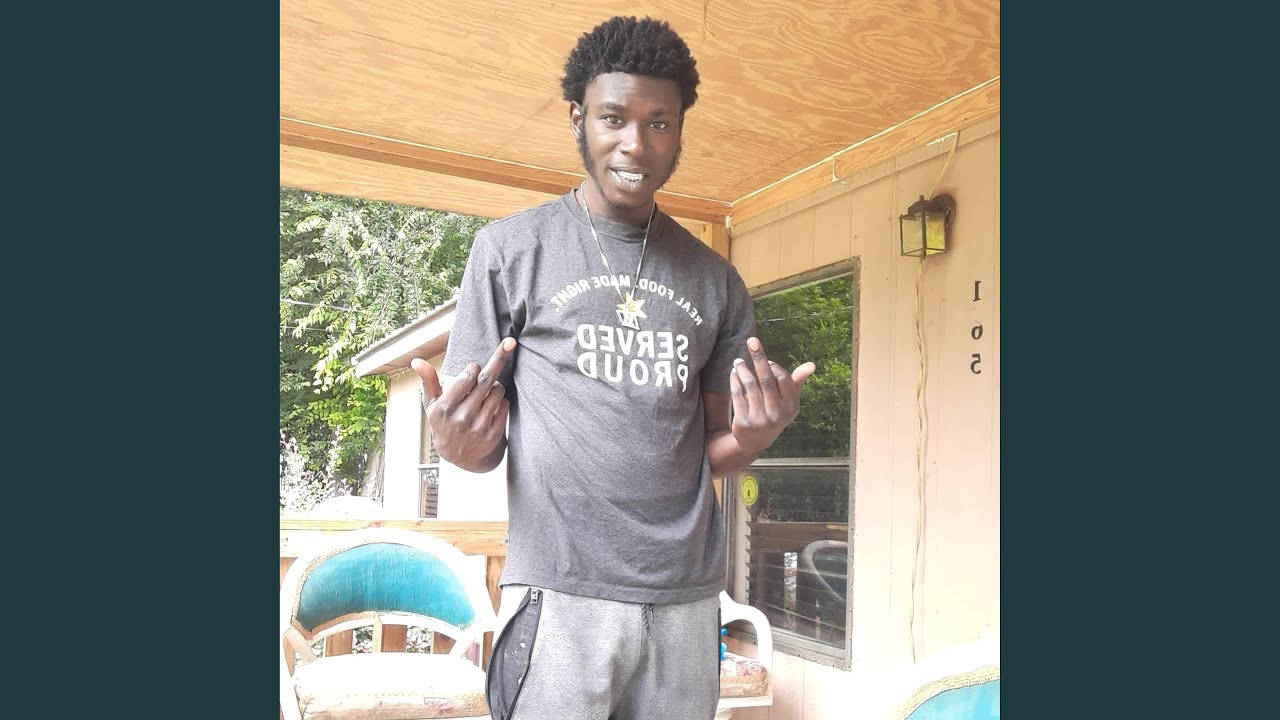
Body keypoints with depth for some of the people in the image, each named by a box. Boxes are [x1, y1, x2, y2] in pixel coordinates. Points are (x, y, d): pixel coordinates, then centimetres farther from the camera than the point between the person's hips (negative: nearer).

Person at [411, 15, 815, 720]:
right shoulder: (510, 248, 1)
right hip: (559, 599, -3)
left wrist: (753, 435, -9)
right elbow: (481, 447, 2)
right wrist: (457, 441, -21)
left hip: (688, 601, 4)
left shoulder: (715, 280, 10)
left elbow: (710, 453, 14)